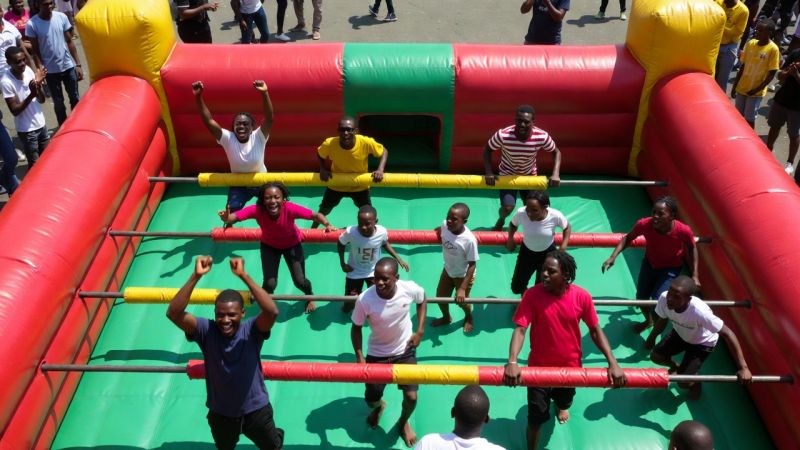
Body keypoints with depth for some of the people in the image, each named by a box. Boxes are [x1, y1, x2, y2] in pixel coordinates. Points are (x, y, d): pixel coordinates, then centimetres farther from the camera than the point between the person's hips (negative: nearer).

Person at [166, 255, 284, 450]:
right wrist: (196, 276, -45)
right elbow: (173, 313, -35)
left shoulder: (251, 331, -24)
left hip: (256, 410, -1)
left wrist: (243, 275, -49)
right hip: (220, 414, 1)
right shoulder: (206, 330, -21)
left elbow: (272, 312, -45)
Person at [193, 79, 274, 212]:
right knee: (231, 213, -7)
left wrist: (264, 93, -57)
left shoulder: (258, 137, -23)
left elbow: (269, 119, -40)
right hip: (238, 184, 0)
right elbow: (209, 121, -31)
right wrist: (198, 97, -45)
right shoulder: (228, 138, -20)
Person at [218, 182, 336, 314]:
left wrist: (327, 225, -49)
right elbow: (233, 217, -43)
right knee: (270, 284, -11)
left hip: (292, 244, 0)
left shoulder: (290, 209, -38)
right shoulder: (257, 209, -36)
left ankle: (310, 296, 34)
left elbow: (317, 215, -31)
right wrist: (226, 218, -65)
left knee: (299, 281, -5)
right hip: (269, 246, 1)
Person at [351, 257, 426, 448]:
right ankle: (379, 406, 51)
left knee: (411, 397, -3)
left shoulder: (410, 289, -26)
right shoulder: (364, 300, -30)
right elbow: (356, 328, -11)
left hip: (405, 351, 0)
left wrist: (420, 331, -5)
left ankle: (403, 423, 35)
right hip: (377, 354, 0)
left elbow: (422, 300, 0)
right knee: (371, 401, 9)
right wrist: (360, 357, -19)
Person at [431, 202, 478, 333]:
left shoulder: (469, 240, -39)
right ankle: (446, 317, 53)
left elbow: (472, 265, -29)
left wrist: (462, 289, -28)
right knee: (440, 296, 20)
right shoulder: (445, 225, -25)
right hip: (447, 270, 5)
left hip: (463, 275, -5)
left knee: (461, 300, 17)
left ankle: (469, 317, 54)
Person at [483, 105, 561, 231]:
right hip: (507, 175, -2)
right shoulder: (503, 135, -32)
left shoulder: (542, 136, -28)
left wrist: (555, 174, -23)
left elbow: (556, 152, -10)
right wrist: (489, 173, -25)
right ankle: (501, 220, 23)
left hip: (530, 176, 2)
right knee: (508, 207, -17)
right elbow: (487, 150, -15)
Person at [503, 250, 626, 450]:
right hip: (539, 367, -2)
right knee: (536, 418, 3)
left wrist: (613, 363, -18)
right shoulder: (532, 295, -23)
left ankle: (560, 406, 69)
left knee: (564, 402, 31)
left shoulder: (582, 296, -18)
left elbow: (595, 330, -8)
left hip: (570, 366, 3)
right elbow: (520, 329, -26)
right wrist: (512, 362, -41)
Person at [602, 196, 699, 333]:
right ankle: (648, 321, 51)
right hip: (649, 263, 3)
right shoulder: (644, 224, -33)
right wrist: (613, 256, -22)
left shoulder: (683, 231, -36)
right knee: (641, 297, 16)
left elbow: (692, 248, -12)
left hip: (671, 268, -3)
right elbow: (628, 237, -11)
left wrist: (695, 275, -13)